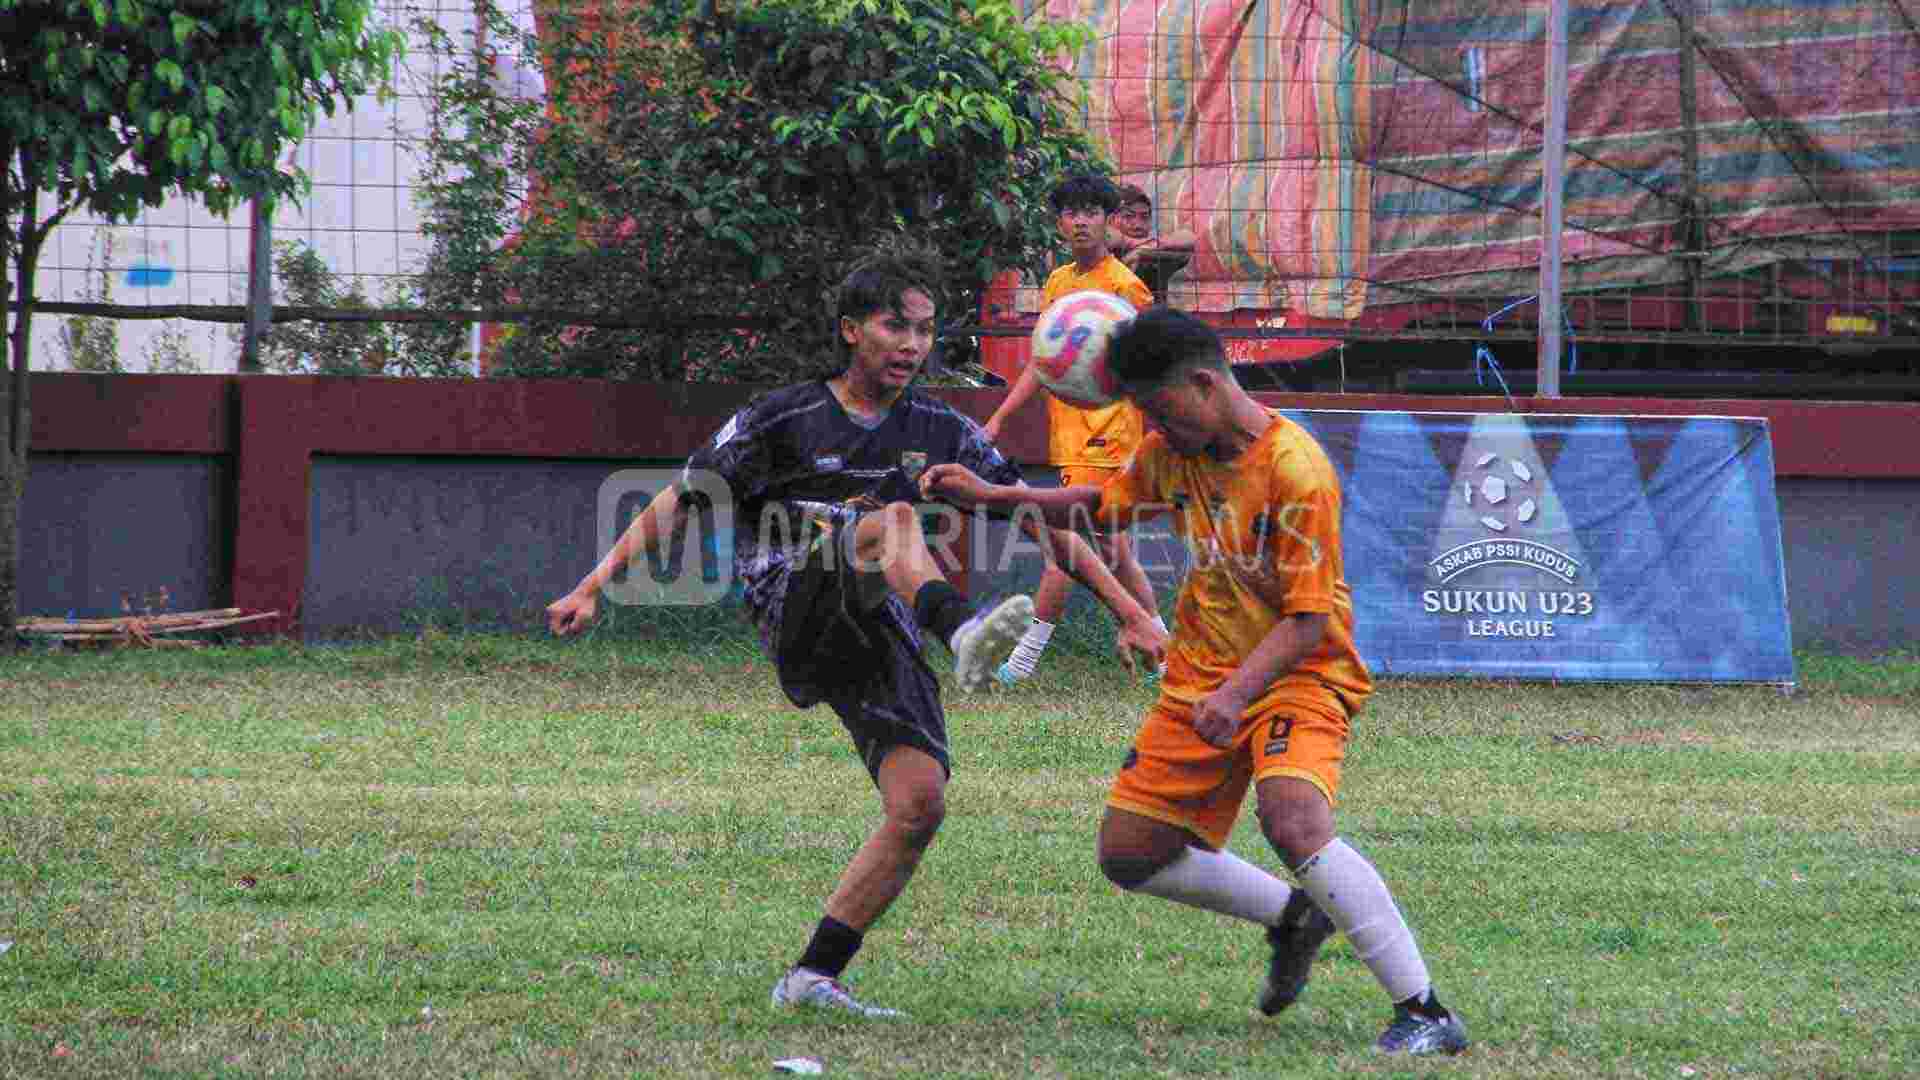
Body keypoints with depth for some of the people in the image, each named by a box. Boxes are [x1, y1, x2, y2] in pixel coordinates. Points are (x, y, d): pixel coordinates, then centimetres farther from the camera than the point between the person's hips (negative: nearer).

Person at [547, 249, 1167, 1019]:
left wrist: (1127, 609, 8)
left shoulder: (940, 431, 13)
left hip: (880, 639, 4)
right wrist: (593, 588, -4)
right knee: (893, 515, -29)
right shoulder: (782, 421, 3)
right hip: (796, 616, -4)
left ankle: (813, 977, -2)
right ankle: (967, 636, -59)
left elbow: (1041, 520, 14)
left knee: (919, 802, -13)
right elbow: (676, 504, 5)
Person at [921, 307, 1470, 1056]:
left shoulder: (1294, 468, -21)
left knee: (1292, 821, -33)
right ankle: (1294, 918, 27)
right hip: (1201, 678, 8)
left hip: (1298, 674, -8)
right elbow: (1103, 507, 21)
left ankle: (1424, 1012, -28)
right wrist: (993, 495, 8)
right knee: (1128, 854, 5)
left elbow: (1308, 622, -22)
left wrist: (1234, 694, -33)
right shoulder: (1172, 453, 2)